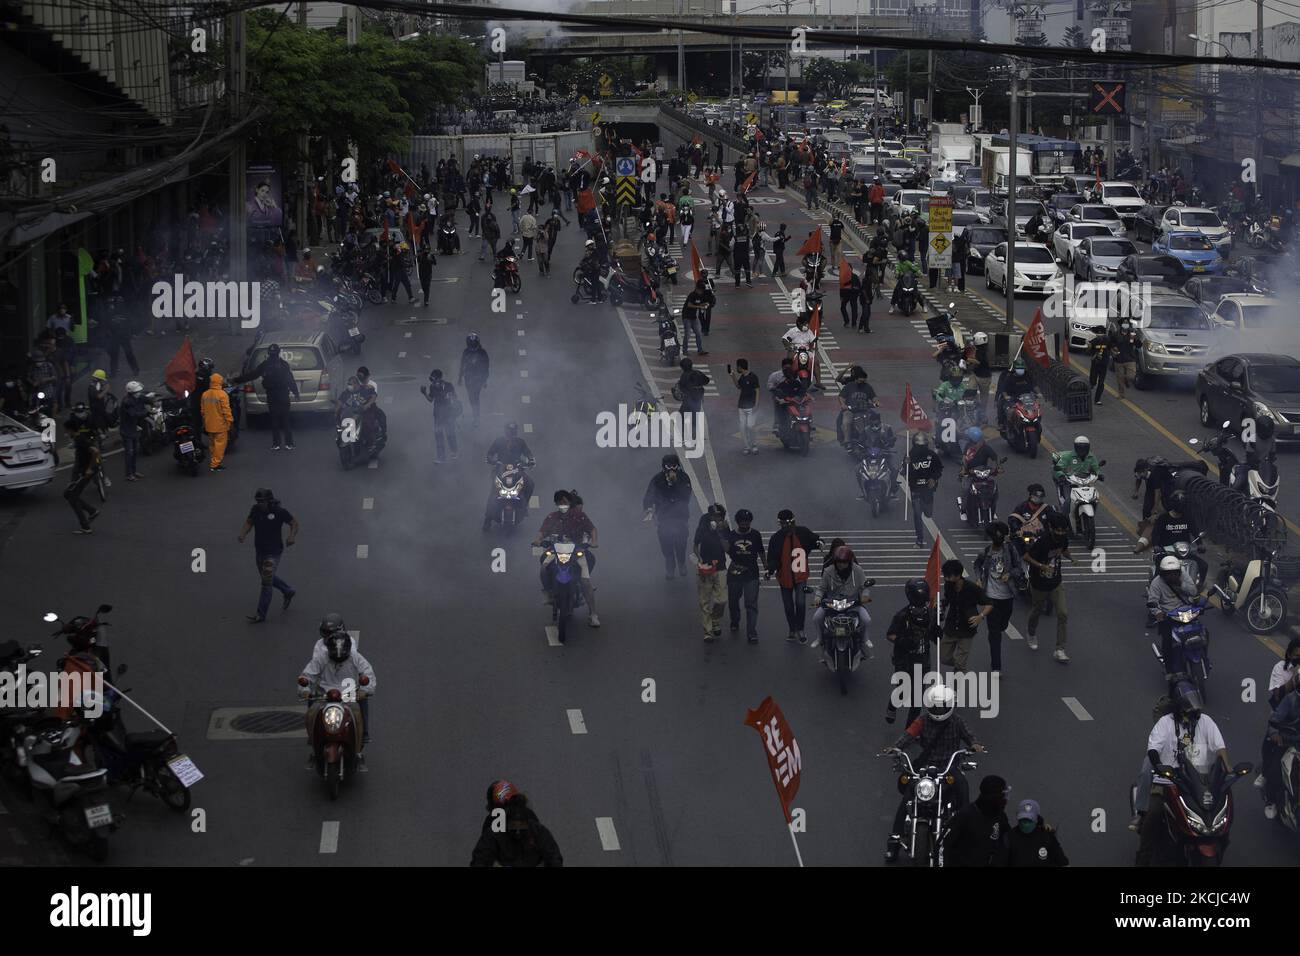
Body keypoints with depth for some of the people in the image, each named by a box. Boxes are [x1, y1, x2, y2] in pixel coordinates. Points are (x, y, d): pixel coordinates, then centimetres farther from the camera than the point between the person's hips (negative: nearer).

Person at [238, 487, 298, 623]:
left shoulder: (279, 511, -19)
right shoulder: (256, 509, -7)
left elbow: (294, 523, -6)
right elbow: (249, 522, 7)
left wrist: (292, 537, -23)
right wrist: (243, 534, -12)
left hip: (273, 552, -6)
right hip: (259, 550, 6)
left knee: (266, 582, -5)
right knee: (268, 578, 22)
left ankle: (260, 614, 3)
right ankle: (289, 591, 47)